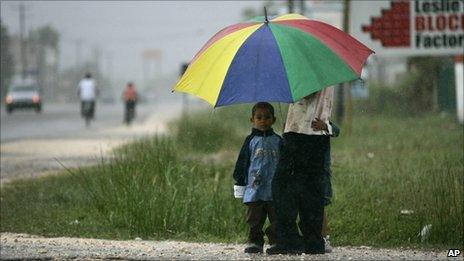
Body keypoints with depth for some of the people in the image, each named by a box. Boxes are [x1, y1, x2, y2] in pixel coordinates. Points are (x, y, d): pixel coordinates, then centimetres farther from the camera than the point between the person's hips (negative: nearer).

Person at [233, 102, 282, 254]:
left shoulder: (277, 141, 8)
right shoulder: (251, 140, 6)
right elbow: (242, 163, 7)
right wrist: (240, 183, 4)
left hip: (275, 189, 0)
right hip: (254, 190, 0)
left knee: (276, 218, 0)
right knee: (255, 219, 1)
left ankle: (276, 241, 6)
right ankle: (254, 242, 6)